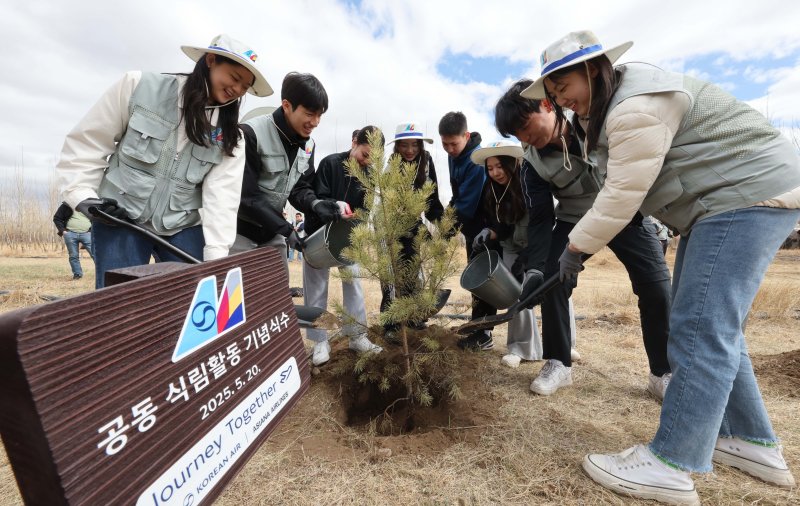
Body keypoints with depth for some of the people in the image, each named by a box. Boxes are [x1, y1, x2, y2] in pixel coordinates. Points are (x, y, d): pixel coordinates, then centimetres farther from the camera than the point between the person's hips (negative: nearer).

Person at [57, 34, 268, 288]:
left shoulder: (229, 137, -2)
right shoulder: (139, 86, -6)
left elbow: (221, 197, -13)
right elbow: (86, 143, 1)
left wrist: (216, 257, -22)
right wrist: (83, 196, -9)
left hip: (183, 229, 2)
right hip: (120, 221, -1)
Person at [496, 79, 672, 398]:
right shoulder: (533, 162, -15)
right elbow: (541, 218, -14)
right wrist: (535, 267, -26)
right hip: (575, 219, 2)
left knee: (656, 287, -8)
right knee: (552, 282, -13)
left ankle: (664, 373, 11)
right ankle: (558, 364, 5)